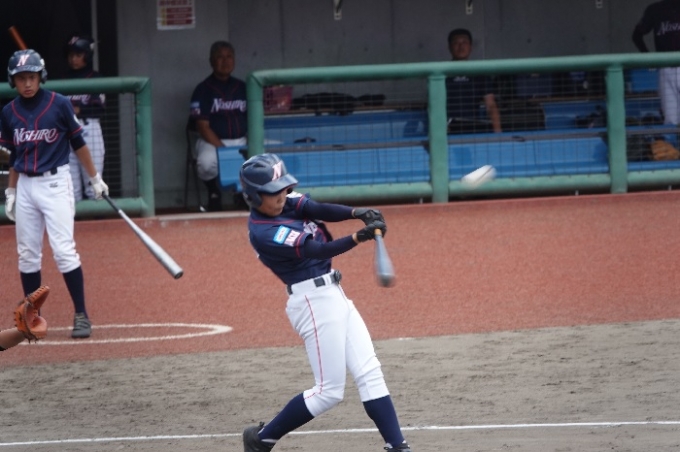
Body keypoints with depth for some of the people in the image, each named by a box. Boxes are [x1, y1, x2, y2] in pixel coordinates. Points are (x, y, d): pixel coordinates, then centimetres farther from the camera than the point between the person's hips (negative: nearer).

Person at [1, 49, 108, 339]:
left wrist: (95, 179, 6)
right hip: (25, 187, 4)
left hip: (55, 183, -4)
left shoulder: (59, 105, -7)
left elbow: (78, 143, 2)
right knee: (27, 255, 6)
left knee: (63, 250, -11)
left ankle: (81, 315, -6)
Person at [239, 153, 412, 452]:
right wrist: (359, 237, -34)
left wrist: (358, 213, -26)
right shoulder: (262, 233, -18)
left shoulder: (286, 203, 6)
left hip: (332, 294, 9)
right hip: (314, 301, -9)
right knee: (329, 392, -4)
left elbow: (321, 210, -8)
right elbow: (314, 251, -23)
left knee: (370, 374, 4)